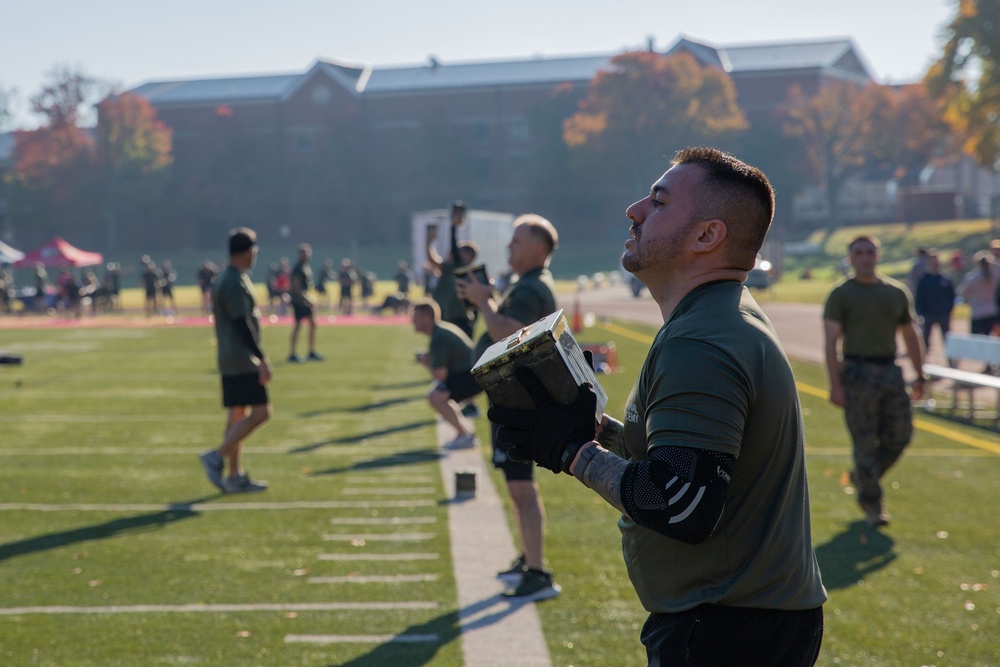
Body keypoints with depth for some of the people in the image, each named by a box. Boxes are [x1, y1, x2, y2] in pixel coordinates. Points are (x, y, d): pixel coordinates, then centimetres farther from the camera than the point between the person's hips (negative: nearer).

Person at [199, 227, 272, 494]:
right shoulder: (235, 282, -15)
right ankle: (217, 457, -10)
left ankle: (236, 477, 11)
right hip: (242, 360, -10)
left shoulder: (224, 279, 16)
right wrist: (262, 358, -20)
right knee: (261, 412, -9)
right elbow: (242, 325, -21)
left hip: (230, 361, 10)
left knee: (237, 415, 10)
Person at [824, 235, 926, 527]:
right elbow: (831, 341, -7)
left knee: (899, 436, 4)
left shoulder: (898, 292, 13)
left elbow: (911, 336, 19)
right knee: (865, 442, -3)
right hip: (858, 372, -4)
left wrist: (920, 375, 13)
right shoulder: (841, 294, -1)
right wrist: (835, 384, -16)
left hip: (891, 371, 5)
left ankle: (862, 476, 28)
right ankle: (871, 502, 10)